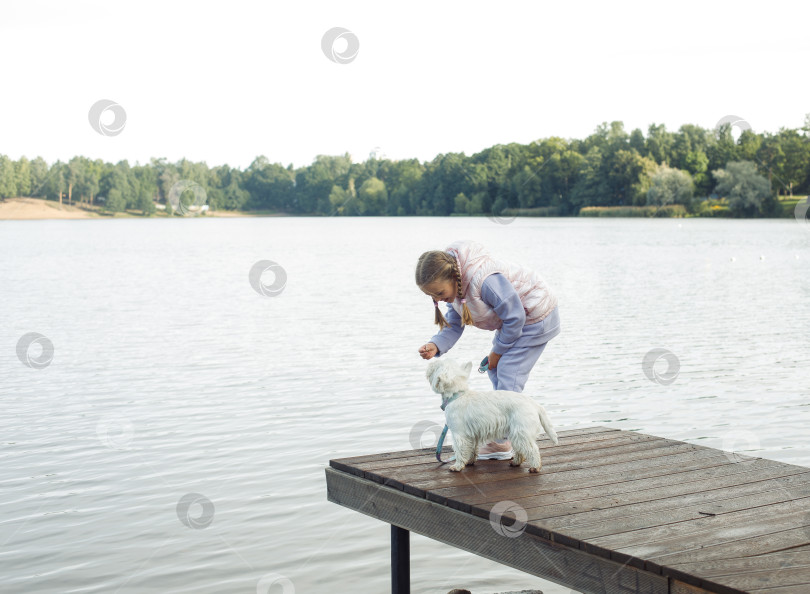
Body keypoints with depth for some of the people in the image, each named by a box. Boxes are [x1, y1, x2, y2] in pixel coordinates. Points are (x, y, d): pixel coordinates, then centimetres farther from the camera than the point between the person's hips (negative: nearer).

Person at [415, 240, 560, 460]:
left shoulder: (484, 280, -37)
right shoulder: (454, 285, -8)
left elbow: (514, 318, -28)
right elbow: (454, 325, -4)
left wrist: (497, 352, -15)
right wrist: (435, 346, -24)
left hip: (536, 317, -10)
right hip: (514, 316, 10)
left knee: (507, 374, -12)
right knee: (496, 372, 10)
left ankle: (501, 443, -4)